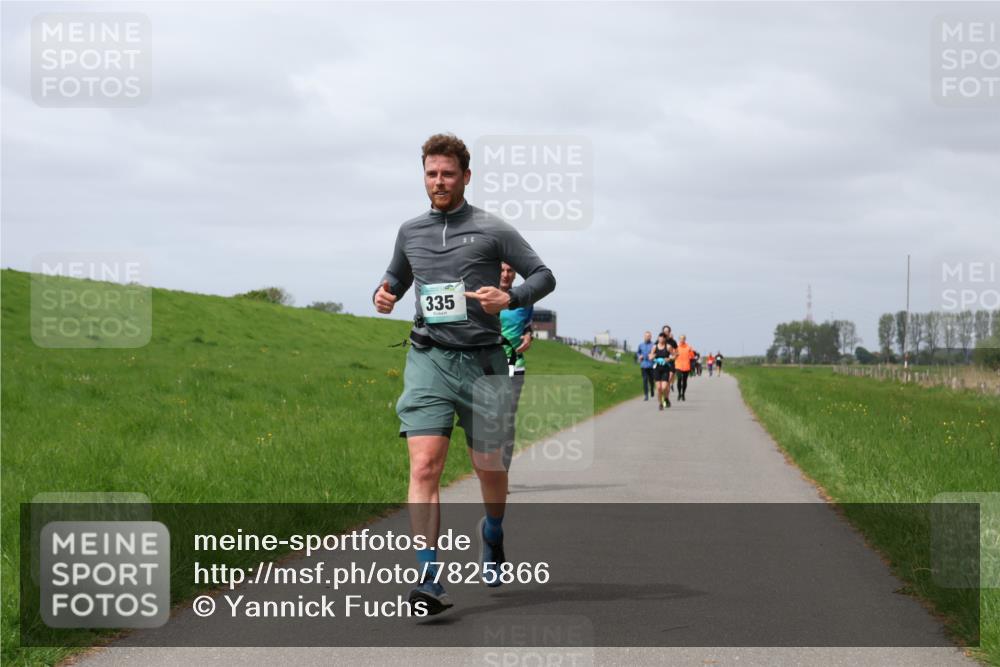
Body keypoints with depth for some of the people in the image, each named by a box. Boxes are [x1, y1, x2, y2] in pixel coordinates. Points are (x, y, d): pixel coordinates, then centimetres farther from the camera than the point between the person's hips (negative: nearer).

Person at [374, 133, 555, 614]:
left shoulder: (492, 230, 0)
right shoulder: (410, 232, 12)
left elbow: (543, 276, 3)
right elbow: (396, 277, 29)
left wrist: (509, 298, -16)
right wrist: (384, 294, 6)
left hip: (481, 359, -1)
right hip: (427, 358, 2)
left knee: (490, 467, 9)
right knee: (424, 466, -16)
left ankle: (492, 536, 43)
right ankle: (430, 580, -20)